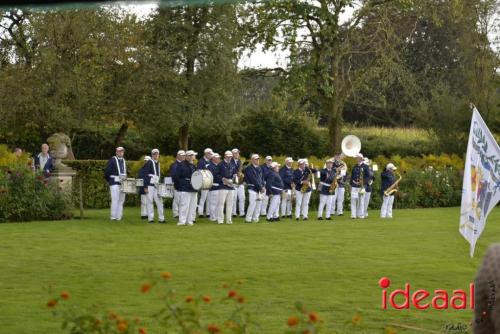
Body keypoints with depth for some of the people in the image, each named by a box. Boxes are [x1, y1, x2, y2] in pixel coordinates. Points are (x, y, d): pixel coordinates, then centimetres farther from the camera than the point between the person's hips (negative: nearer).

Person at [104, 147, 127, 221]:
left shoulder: (124, 161, 16)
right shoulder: (112, 160, -4)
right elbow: (107, 172, -5)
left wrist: (125, 179, 10)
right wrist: (109, 181, -2)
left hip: (123, 183, 7)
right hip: (115, 183, -7)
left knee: (121, 201, 5)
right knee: (115, 200, -10)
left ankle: (119, 217, 8)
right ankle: (113, 217, -8)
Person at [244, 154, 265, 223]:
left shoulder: (259, 168, 16)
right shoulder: (249, 169, -9)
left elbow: (262, 178, 15)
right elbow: (253, 180, -14)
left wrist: (263, 187, -1)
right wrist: (260, 188, -15)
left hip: (259, 189, 8)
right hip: (252, 188, -8)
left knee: (259, 203, 6)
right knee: (252, 204, -12)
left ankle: (255, 218, 13)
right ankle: (248, 219, -6)